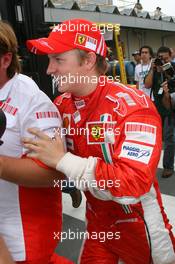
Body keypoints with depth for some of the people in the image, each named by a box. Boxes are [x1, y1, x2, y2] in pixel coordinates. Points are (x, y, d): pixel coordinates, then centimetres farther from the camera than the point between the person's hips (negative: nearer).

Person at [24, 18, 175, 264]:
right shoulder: (61, 105, -5)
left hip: (139, 226, -4)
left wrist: (63, 160, -32)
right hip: (96, 223, 5)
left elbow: (134, 184, -35)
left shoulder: (134, 106, -26)